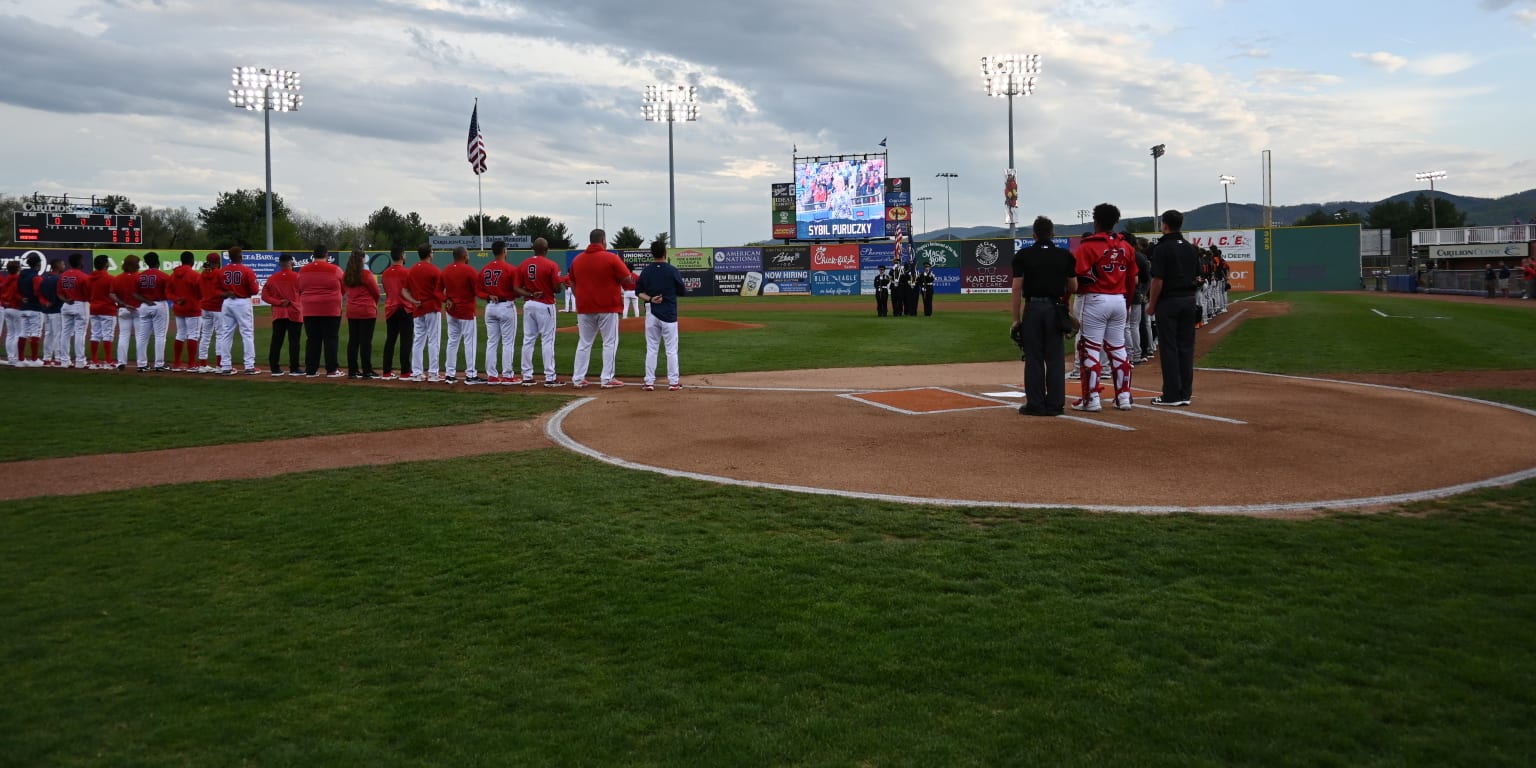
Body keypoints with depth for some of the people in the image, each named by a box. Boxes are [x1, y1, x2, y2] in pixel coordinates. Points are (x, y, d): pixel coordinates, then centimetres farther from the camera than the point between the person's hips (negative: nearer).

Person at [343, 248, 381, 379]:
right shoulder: (366, 274, -10)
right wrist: (375, 304, 14)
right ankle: (367, 371, -4)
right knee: (366, 341, -4)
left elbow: (346, 290, 12)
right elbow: (376, 292, -6)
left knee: (352, 341, 9)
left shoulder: (346, 276, 7)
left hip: (351, 311, 6)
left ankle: (352, 370, 11)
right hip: (367, 311, -6)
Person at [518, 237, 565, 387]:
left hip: (528, 305, 5)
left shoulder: (523, 265, 4)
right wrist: (560, 281, 8)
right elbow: (557, 289, -12)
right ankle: (550, 378, -2)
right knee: (547, 341, -1)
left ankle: (527, 376, 11)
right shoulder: (551, 265, -11)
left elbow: (516, 288, 0)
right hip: (545, 306, -5)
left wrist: (530, 294, -7)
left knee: (528, 340, 9)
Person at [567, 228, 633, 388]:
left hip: (584, 308, 5)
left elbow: (572, 284, 13)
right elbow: (627, 278, -9)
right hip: (608, 307, -5)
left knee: (584, 343, 12)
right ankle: (607, 379, 0)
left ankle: (577, 378, 11)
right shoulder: (611, 258, -10)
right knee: (610, 342, 3)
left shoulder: (577, 259, 7)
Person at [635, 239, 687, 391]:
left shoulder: (646, 271, 2)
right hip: (669, 314, -3)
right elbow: (683, 292, -1)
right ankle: (673, 382, 5)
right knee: (671, 350, 4)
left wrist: (649, 299, -8)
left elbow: (638, 292, 2)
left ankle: (649, 382, 7)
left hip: (651, 314, 3)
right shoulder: (673, 271, -8)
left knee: (651, 349, 8)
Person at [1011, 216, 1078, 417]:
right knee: (1055, 358, 6)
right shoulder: (1065, 255, 3)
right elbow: (1073, 288, 7)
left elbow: (1017, 288, -5)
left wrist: (1016, 318, 0)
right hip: (1055, 309, 1)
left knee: (1033, 358, 3)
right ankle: (1055, 404, 7)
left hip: (1032, 309, -1)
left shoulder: (1023, 255, -2)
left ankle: (1035, 405, 4)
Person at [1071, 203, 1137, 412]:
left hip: (1096, 300, -6)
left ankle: (1091, 399, -2)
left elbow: (1077, 276, -15)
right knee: (1118, 348, 12)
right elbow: (1132, 280, 12)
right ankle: (1123, 397, 15)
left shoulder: (1088, 246, -9)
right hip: (1119, 300, 6)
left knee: (1090, 349, -1)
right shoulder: (1126, 247, 8)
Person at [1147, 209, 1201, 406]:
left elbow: (1158, 280, -14)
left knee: (1169, 347, -3)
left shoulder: (1162, 248, -10)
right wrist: (1188, 293, 18)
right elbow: (1197, 278, 12)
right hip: (1189, 301, 6)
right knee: (1186, 347, 8)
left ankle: (1172, 394, -3)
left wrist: (1151, 305, -6)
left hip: (1168, 302, -6)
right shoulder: (1190, 248, 10)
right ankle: (1185, 393, 10)